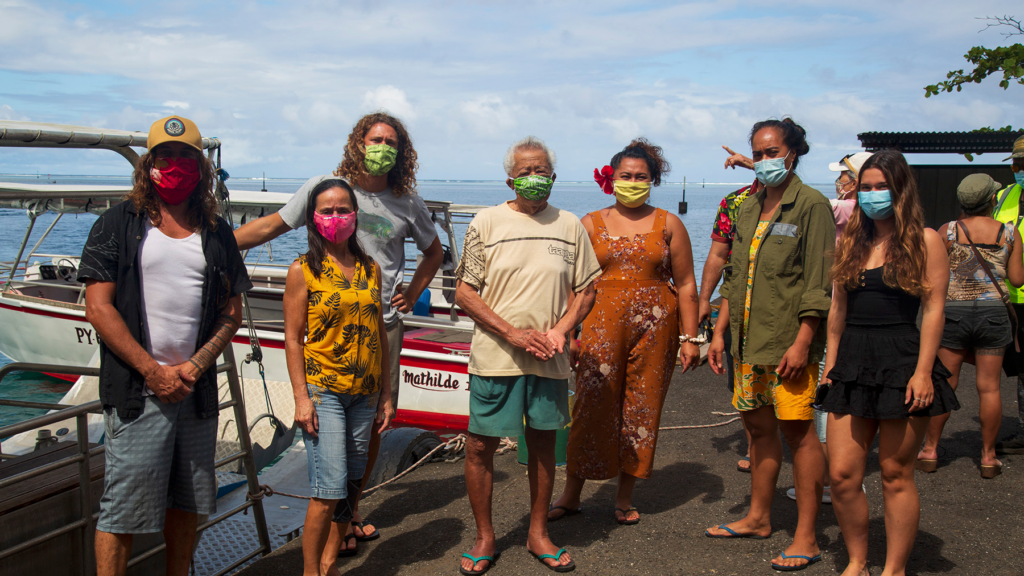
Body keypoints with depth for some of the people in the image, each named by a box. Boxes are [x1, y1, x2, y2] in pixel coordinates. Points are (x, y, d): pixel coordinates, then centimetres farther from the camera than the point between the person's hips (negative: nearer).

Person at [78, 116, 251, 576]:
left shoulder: (217, 233, 10)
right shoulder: (118, 224, 1)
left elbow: (232, 312, 9)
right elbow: (99, 308, -5)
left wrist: (195, 366, -6)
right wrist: (154, 371, -11)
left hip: (198, 390, 4)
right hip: (136, 391, -4)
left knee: (188, 502, 13)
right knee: (122, 509, 0)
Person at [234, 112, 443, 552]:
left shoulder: (408, 204, 7)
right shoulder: (324, 187, 0)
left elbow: (433, 252, 23)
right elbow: (270, 226, 5)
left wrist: (411, 294, 11)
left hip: (384, 325, 3)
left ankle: (353, 507, 29)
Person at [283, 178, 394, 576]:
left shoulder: (370, 268, 10)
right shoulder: (303, 270, -2)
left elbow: (380, 334, 13)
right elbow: (292, 338, -4)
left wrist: (385, 394, 11)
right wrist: (301, 397, -11)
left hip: (365, 393, 5)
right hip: (323, 391, -4)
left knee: (351, 487, 10)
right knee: (329, 492, -7)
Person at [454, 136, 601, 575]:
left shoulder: (570, 226, 7)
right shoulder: (487, 222, 0)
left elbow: (585, 291, 10)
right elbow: (464, 293, -3)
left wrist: (559, 330, -8)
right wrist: (512, 332, -12)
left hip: (549, 359, 2)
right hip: (495, 357, -2)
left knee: (543, 444, 12)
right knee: (480, 447, 2)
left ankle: (538, 534, 29)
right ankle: (485, 539, 20)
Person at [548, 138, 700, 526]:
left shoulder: (668, 225, 7)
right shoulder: (590, 224, 7)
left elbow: (686, 285, 6)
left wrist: (689, 337, 0)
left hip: (654, 328, 1)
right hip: (602, 327, 0)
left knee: (642, 410, 6)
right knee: (592, 407, -2)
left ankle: (625, 497, 21)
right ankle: (571, 494, 11)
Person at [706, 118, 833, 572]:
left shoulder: (811, 206, -5)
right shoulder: (748, 210, 15)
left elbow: (818, 284, -11)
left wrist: (802, 342, -17)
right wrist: (720, 332, 14)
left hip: (789, 342, -7)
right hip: (748, 341, 7)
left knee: (797, 429, -3)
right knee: (758, 424, 14)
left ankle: (806, 537, 6)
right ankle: (758, 518, 27)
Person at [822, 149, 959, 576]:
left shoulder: (924, 241, -1)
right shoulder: (850, 242, 13)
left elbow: (933, 309, -7)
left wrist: (923, 371, -14)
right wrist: (831, 365, 11)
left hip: (901, 364, -4)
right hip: (853, 365, 4)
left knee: (896, 474, 4)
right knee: (841, 475, 0)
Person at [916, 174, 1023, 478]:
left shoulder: (948, 231, -5)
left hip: (954, 311, -1)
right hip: (994, 312, 1)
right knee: (989, 387, 7)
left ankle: (930, 450, 12)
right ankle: (988, 456, 14)